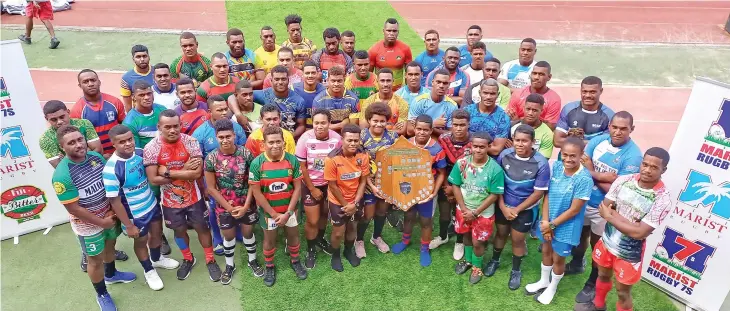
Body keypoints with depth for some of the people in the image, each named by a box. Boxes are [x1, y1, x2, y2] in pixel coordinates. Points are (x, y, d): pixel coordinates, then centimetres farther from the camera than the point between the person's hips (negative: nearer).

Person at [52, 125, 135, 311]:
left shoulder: (97, 156, -11)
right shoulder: (62, 175, -28)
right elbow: (73, 208, -23)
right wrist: (101, 222, -16)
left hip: (109, 216, 6)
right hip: (88, 225, -5)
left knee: (110, 246, 28)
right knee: (96, 260, 14)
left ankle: (111, 274, 57)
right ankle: (102, 295, 38)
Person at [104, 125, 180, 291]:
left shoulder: (140, 152, -13)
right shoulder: (111, 169, -30)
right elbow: (115, 201, -22)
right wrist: (128, 225, -17)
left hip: (152, 204, 6)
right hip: (135, 214, -5)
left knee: (157, 233, 26)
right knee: (141, 241, 20)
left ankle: (157, 259, 57)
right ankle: (149, 271, 46)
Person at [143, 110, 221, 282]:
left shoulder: (191, 142, -17)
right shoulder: (151, 148, -17)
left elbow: (197, 173, -25)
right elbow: (153, 179, -20)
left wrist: (167, 172, -24)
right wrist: (183, 171, -21)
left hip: (194, 197, -1)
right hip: (170, 201, 1)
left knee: (202, 228, 15)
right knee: (179, 230, 21)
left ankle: (210, 260, 35)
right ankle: (188, 259, 45)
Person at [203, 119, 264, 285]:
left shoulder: (245, 153, -14)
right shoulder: (211, 158, -15)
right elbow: (211, 188, -9)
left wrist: (246, 206, -13)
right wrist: (230, 208, -10)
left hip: (246, 204, 0)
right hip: (224, 206, 0)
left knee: (248, 233, 17)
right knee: (229, 236, 16)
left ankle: (252, 260, 41)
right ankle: (229, 265, 40)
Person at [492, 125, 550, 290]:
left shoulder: (541, 163, -24)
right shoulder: (504, 155, -17)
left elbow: (538, 193, -17)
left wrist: (516, 210, -13)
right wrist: (502, 206, -11)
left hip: (525, 209, -2)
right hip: (504, 204, 2)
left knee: (517, 239, 13)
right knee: (501, 233, 21)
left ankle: (516, 271, 36)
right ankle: (495, 260, 46)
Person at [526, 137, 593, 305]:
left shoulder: (584, 179, -26)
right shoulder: (556, 167, -11)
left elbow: (574, 210, -21)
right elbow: (547, 194, -5)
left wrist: (552, 225, -13)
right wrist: (545, 221, -13)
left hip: (566, 226, -4)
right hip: (548, 221, 5)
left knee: (558, 258, 15)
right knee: (546, 251, 23)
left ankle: (552, 288, 41)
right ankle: (543, 281, 47)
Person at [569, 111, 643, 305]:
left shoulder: (633, 155, -22)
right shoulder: (598, 140, -9)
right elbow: (581, 164, -10)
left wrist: (593, 173, -17)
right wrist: (604, 177, -23)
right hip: (584, 199, 4)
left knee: (597, 245, 14)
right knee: (581, 234, 25)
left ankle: (592, 284, 37)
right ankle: (577, 264, 53)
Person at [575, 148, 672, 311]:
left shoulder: (662, 199, -23)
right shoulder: (624, 180, -11)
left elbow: (639, 232, -26)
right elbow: (603, 207, -8)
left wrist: (611, 216, -18)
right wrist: (620, 216, -22)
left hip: (629, 253, -5)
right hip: (607, 241, 5)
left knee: (622, 292, 13)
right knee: (603, 275, 28)